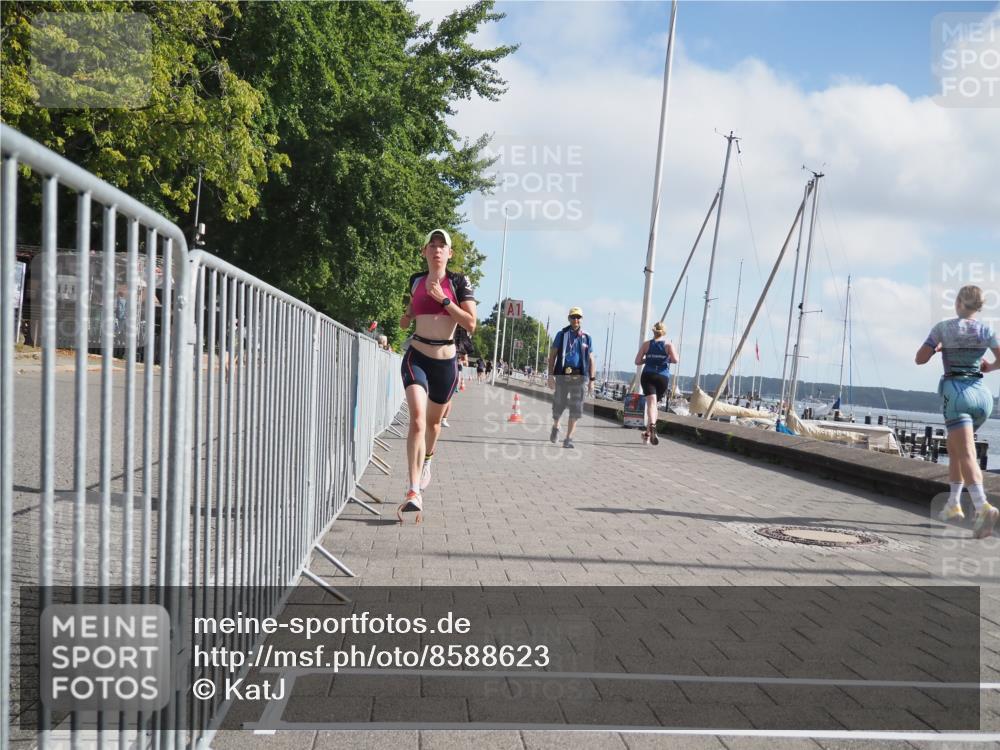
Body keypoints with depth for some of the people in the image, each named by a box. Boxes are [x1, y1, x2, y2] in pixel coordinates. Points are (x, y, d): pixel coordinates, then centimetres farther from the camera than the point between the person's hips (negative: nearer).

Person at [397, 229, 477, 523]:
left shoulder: (459, 282, -2)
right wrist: (407, 313, 2)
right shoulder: (415, 281, 6)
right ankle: (414, 493, -28)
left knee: (433, 421, 19)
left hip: (446, 361, 0)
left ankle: (426, 460, 52)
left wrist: (443, 299, -17)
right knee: (417, 417, -21)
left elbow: (471, 324, -12)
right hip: (417, 357, 0)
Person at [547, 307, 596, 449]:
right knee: (559, 405, 4)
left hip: (579, 377, 1)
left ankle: (568, 439, 1)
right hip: (562, 375, -1)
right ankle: (555, 427, 35)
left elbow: (591, 360, 12)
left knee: (576, 409, -5)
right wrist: (551, 375, -4)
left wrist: (592, 380, 5)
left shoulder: (587, 337, 10)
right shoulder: (561, 335, 6)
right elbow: (552, 356, 6)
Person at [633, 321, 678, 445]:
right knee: (654, 403, 17)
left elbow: (637, 361, 4)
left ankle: (652, 426, -41)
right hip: (663, 377, 1)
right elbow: (675, 360, -8)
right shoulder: (669, 345, 6)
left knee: (651, 403, -14)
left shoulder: (646, 344, 9)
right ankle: (648, 433, 21)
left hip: (648, 376, 0)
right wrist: (667, 360, 12)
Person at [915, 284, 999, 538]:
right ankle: (953, 504, 24)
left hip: (956, 393, -5)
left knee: (966, 455, -14)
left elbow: (920, 358, -1)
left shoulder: (943, 327, -1)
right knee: (954, 448, 23)